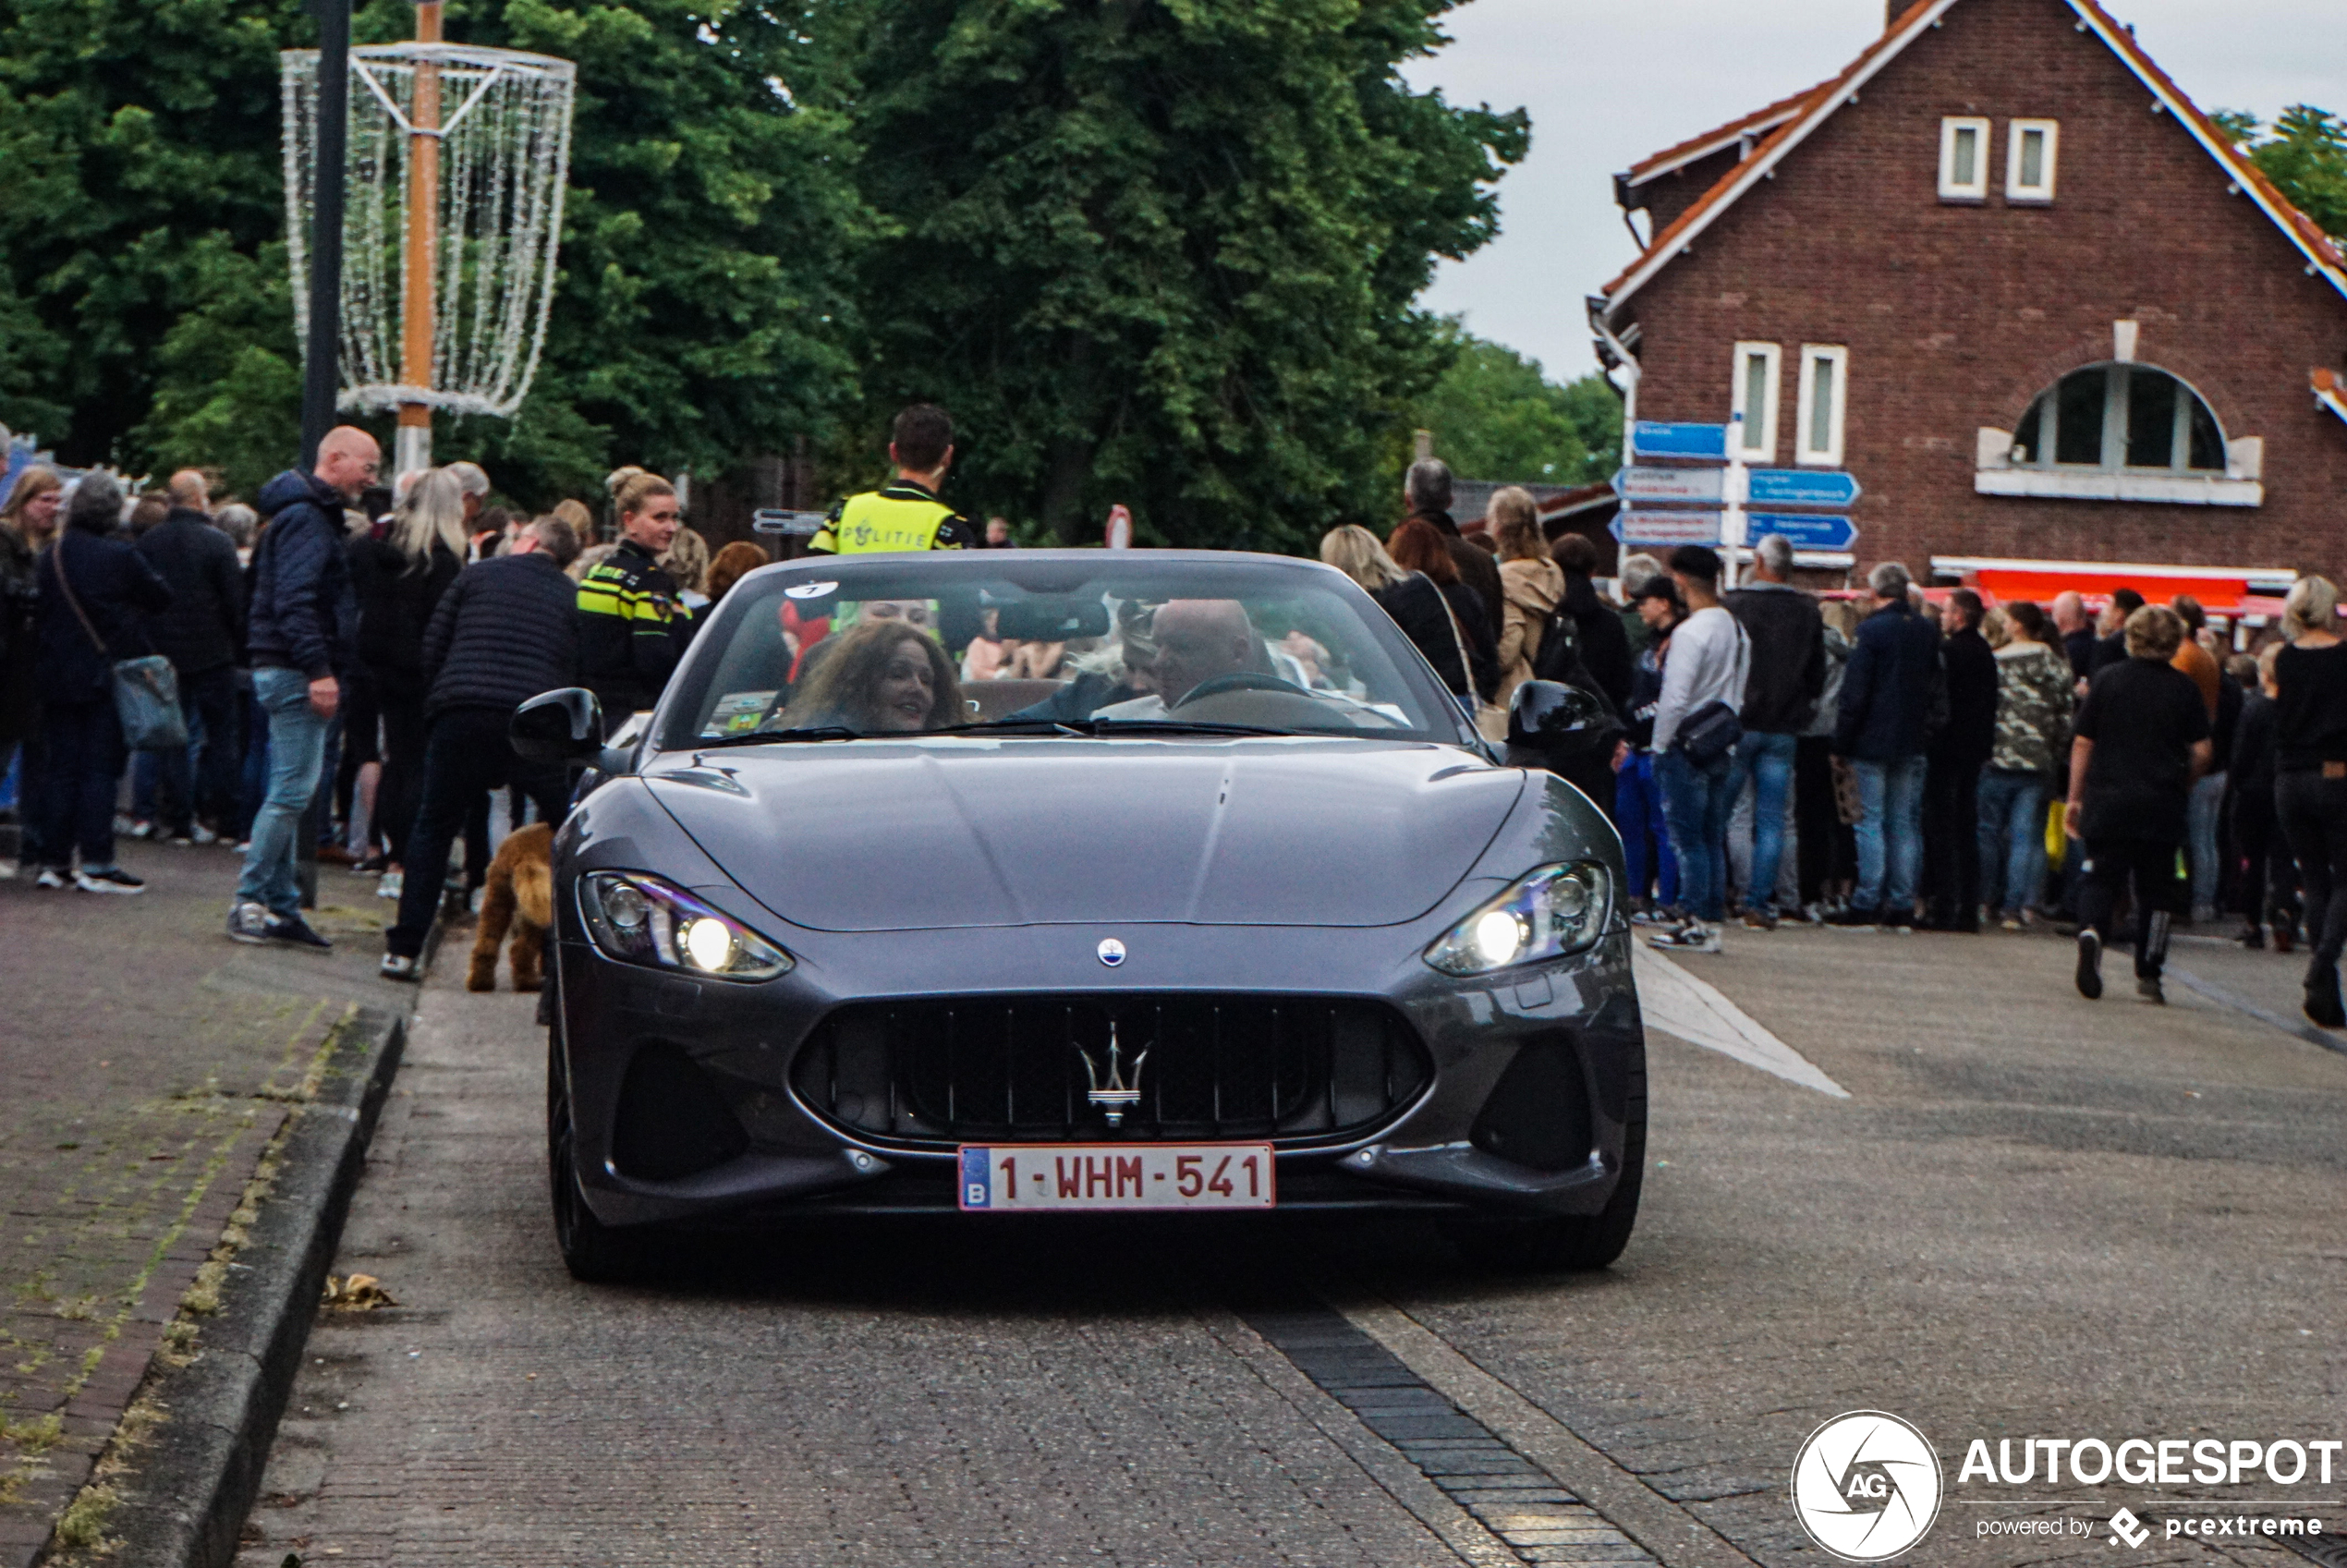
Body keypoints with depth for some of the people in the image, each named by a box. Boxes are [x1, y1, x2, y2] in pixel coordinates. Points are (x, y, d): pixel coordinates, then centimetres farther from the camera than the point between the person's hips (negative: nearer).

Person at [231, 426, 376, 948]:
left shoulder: (315, 515, 20)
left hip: (292, 672, 11)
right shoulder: (306, 518, -13)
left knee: (291, 791, 11)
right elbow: (294, 600, -22)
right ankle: (250, 900, -7)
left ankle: (279, 905, 14)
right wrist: (319, 669, -26)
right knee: (294, 788, -10)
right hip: (294, 670, -11)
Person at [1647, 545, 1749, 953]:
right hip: (1723, 749, 8)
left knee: (1687, 839, -4)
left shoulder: (1689, 633, -16)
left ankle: (1697, 925, -5)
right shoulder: (1737, 631, 10)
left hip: (1686, 748, -8)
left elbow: (1675, 698, -18)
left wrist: (1659, 746, -8)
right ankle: (1714, 919, 13)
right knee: (1713, 838, 12)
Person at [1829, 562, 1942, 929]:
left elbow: (1855, 691, -13)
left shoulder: (1872, 630, -12)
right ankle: (1902, 905, 7)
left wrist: (1843, 740, -7)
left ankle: (1867, 904, -6)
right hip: (1914, 742, 6)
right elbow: (1935, 686, 14)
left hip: (1873, 740, -6)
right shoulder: (1927, 632, 7)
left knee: (1871, 821, -3)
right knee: (1905, 823, 8)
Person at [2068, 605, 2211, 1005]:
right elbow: (2202, 751, -2)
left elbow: (2082, 743, 1)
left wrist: (2075, 797, 8)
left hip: (2108, 797, 0)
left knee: (2100, 878, 4)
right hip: (2162, 804, 0)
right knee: (2156, 889, 10)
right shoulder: (2183, 687, 0)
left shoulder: (2106, 679, 0)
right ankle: (2149, 974, 10)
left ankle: (2091, 931, -26)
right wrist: (2183, 786, 17)